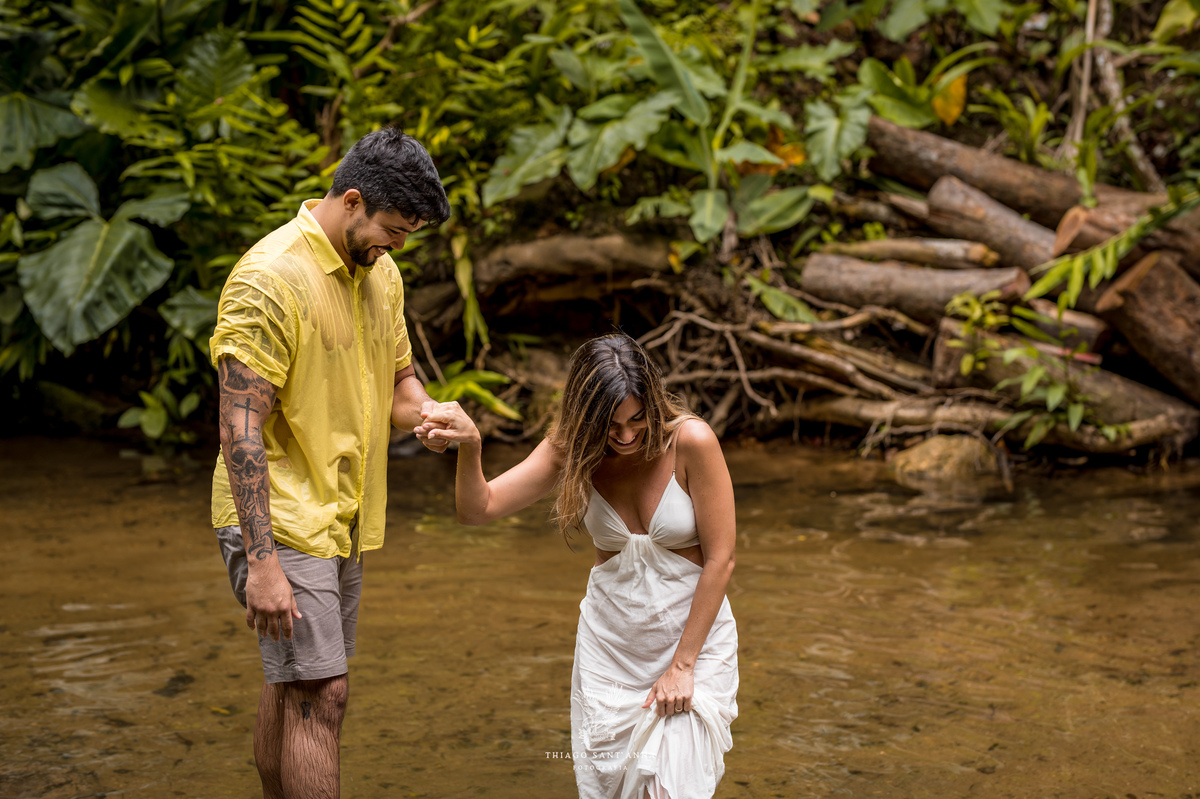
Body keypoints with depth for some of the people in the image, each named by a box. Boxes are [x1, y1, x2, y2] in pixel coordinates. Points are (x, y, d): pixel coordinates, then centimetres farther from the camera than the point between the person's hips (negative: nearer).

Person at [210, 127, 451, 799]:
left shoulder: (380, 272, 8)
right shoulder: (269, 279, -19)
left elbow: (397, 376, 19)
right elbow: (240, 429, -21)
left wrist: (424, 412, -7)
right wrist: (262, 562, -24)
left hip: (344, 518, 8)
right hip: (278, 521, -8)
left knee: (292, 686, 16)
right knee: (321, 694, -9)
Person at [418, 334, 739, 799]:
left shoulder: (691, 442, -19)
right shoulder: (572, 451, -7)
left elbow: (720, 559, -16)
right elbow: (478, 509, -11)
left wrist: (682, 664, -14)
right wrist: (469, 447, -32)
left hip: (694, 632, -3)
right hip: (610, 639, 4)